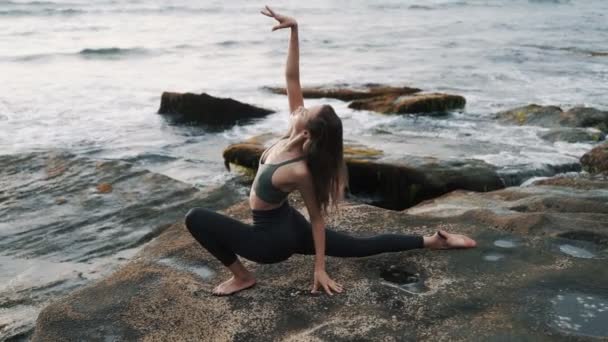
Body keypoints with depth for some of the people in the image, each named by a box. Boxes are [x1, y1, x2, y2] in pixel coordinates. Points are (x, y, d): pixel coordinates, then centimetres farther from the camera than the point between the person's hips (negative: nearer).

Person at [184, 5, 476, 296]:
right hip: (286, 225, 7)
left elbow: (317, 218, -22)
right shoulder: (292, 134, -16)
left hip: (273, 238, -7)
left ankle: (242, 276, -4)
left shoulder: (300, 171, -33)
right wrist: (294, 30, -22)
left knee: (195, 218, -14)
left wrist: (320, 269, -16)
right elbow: (291, 77, -14)